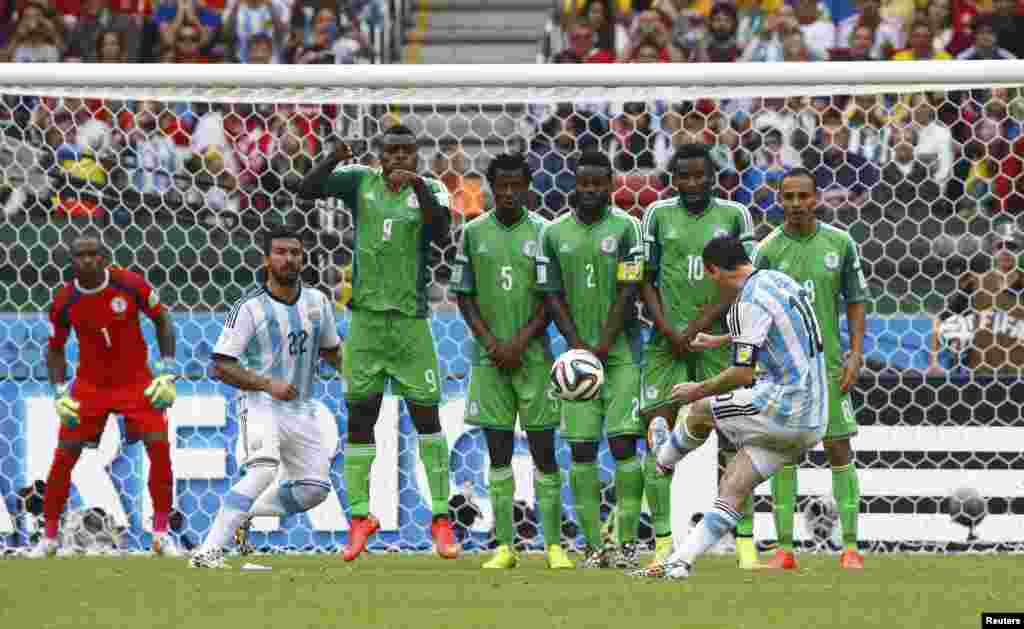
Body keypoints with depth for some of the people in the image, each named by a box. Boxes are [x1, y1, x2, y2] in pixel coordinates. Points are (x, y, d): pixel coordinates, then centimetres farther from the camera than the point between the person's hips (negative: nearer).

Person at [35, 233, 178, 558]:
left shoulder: (130, 284, -14)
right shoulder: (65, 300, -9)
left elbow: (162, 320, 0)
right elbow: (55, 349, 5)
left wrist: (166, 371, -8)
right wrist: (60, 393, -7)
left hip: (136, 381, -1)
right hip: (90, 383, 1)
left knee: (159, 447, -14)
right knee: (64, 456, -6)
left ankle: (161, 533, -1)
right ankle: (49, 537, 8)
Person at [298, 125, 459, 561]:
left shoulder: (427, 190, -3)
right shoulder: (360, 182, 2)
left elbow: (441, 231, -21)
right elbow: (306, 190, -7)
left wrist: (418, 186, -33)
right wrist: (333, 162, -25)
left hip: (411, 320, -2)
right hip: (366, 319, 2)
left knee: (426, 416, 0)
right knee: (359, 417, 4)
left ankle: (441, 517, 7)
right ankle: (360, 516, 12)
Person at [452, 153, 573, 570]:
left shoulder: (542, 232, 0)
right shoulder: (474, 233, 5)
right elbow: (464, 295, 7)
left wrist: (520, 342, -10)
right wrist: (491, 342, -5)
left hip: (533, 356, -1)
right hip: (490, 358, 1)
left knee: (543, 450, 0)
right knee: (498, 452, 2)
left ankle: (554, 544, 5)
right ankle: (505, 546, 6)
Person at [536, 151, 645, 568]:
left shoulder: (625, 228, -2)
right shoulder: (554, 234, 6)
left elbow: (627, 292, -6)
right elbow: (553, 296, 5)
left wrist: (603, 346, -11)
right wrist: (577, 345, -7)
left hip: (620, 350, -3)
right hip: (580, 352, 3)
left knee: (623, 443, -8)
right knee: (581, 448, 0)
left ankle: (627, 541, -4)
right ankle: (593, 544, 4)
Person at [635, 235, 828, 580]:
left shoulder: (749, 302, -15)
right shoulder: (779, 280, 14)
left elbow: (743, 374, -19)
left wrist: (699, 391, -3)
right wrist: (719, 340, 48)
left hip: (782, 407, -8)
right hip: (812, 420, 8)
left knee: (700, 410, 16)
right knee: (733, 487, 5)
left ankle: (664, 458, 43)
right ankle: (680, 561, -2)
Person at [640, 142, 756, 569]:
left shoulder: (734, 215, 3)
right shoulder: (659, 214, 6)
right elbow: (646, 281, 7)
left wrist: (700, 324, -9)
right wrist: (668, 331, -7)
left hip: (716, 339, -1)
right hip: (667, 340, 1)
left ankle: (745, 544, -1)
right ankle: (663, 542, 1)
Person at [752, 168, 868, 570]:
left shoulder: (839, 243, 1)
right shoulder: (769, 250, -3)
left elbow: (856, 302, 7)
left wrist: (856, 354, -3)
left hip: (829, 365, 1)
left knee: (840, 450, -1)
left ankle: (850, 547, 4)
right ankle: (784, 549, 7)